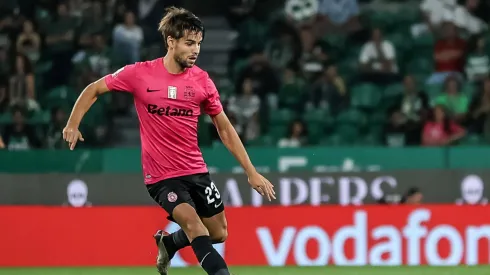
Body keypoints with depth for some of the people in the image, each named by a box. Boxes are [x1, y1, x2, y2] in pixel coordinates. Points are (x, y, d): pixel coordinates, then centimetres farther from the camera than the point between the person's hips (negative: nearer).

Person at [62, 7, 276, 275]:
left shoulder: (202, 80, -2)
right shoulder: (140, 74, -10)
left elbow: (225, 129, 7)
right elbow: (94, 90, 4)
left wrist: (251, 173, 5)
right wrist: (72, 125, -8)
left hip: (196, 170, 5)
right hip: (161, 175, -5)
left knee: (218, 234, 11)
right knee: (192, 222, -25)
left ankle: (167, 243, 37)